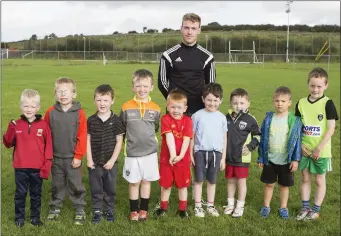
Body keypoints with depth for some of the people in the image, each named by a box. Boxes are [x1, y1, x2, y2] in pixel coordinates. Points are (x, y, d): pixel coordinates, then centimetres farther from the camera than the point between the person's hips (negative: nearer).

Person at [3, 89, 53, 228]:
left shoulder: (43, 125, -4)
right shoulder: (16, 125, -1)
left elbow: (48, 146, -2)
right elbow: (8, 144, 1)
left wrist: (47, 165, -5)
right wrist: (10, 131, -17)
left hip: (38, 168, 0)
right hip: (20, 168, 1)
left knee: (36, 194, 13)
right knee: (20, 193, 11)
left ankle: (35, 217, 27)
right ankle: (19, 218, 25)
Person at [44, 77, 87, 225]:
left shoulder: (79, 113, -10)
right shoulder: (51, 112, -4)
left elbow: (82, 136, -8)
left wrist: (78, 156, -8)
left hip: (73, 157, -2)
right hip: (56, 157, 2)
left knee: (76, 185, 8)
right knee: (57, 184, 17)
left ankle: (79, 209, 22)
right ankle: (55, 207, 32)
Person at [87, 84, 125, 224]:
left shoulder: (116, 120, -6)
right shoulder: (91, 120, -2)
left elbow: (119, 142, -4)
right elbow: (88, 140, 1)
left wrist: (112, 160, -9)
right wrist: (89, 159, -5)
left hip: (110, 162, -1)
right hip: (94, 162, 1)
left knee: (110, 188, 11)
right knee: (95, 189, 11)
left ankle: (109, 210, 28)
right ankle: (97, 211, 25)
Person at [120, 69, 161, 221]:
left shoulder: (155, 109, -2)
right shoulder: (126, 107, -6)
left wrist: (147, 138, 9)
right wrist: (131, 138, 5)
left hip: (150, 151, 1)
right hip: (132, 152, -1)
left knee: (146, 181, 11)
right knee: (134, 182, 7)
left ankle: (144, 209, 25)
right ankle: (134, 210, 22)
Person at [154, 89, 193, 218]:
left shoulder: (187, 120, -5)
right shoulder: (165, 119, -9)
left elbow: (186, 139, -13)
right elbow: (169, 137, -19)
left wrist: (180, 156, -23)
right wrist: (172, 155, -27)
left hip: (183, 159, 1)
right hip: (166, 158, 0)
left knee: (182, 185, 12)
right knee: (165, 185, 12)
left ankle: (182, 209, 25)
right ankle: (163, 207, 28)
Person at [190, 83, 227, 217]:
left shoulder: (222, 117, 3)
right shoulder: (197, 116, -4)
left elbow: (224, 138, 7)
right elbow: (192, 136, 1)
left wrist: (223, 157, 6)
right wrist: (191, 154, -1)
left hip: (216, 153, 2)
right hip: (200, 152, -2)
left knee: (212, 181, 12)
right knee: (198, 180, 5)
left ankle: (210, 206, 24)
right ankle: (198, 206, 16)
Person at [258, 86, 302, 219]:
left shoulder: (294, 121, -9)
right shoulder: (268, 118, -4)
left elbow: (297, 141, -6)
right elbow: (263, 139, 2)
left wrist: (296, 159, -9)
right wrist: (261, 158, 3)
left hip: (286, 160, -1)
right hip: (270, 159, 1)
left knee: (284, 185, 13)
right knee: (269, 184, 13)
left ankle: (283, 208, 29)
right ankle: (266, 206, 28)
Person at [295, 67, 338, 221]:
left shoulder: (327, 103, -13)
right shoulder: (301, 103, -1)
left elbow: (331, 129, -14)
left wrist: (319, 148, -16)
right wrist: (300, 145, -5)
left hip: (321, 151, -4)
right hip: (304, 149, 4)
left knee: (319, 180, 10)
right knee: (305, 178, 13)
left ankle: (316, 209, 23)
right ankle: (305, 208, 26)